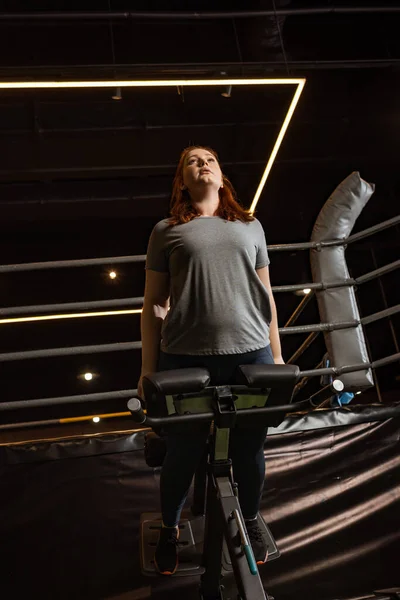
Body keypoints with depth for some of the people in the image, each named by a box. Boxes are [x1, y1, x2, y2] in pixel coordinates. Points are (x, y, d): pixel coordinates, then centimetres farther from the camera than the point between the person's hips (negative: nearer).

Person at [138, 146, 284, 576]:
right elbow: (153, 303, 6)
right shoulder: (167, 230, 7)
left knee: (249, 450, 12)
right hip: (187, 359, -2)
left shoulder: (250, 226, 14)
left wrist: (276, 355, 13)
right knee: (184, 452, 10)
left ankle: (250, 522, 39)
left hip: (251, 355, 2)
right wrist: (148, 370, 3)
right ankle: (169, 529, 36)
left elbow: (265, 295, 16)